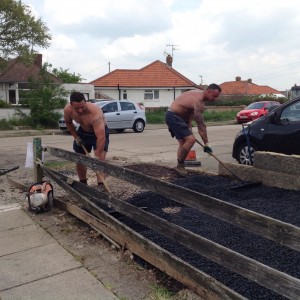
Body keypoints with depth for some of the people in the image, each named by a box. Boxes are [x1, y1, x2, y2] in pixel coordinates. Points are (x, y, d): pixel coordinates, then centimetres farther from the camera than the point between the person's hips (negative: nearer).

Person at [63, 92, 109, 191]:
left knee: (100, 157, -24)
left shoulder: (95, 113, -43)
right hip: (83, 131, 5)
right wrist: (76, 137, -8)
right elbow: (68, 123, 0)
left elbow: (101, 137, -48)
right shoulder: (68, 110, -25)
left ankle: (101, 185, -26)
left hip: (100, 131, -5)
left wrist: (98, 156, -50)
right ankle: (83, 183, 28)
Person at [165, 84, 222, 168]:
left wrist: (189, 127, 3)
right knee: (191, 139, -19)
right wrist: (206, 144, -21)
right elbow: (201, 125, -25)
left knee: (183, 142, 13)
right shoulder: (198, 102, -25)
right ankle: (180, 165, -11)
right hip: (173, 117, -11)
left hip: (174, 116, 11)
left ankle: (179, 166, 16)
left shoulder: (199, 93, 6)